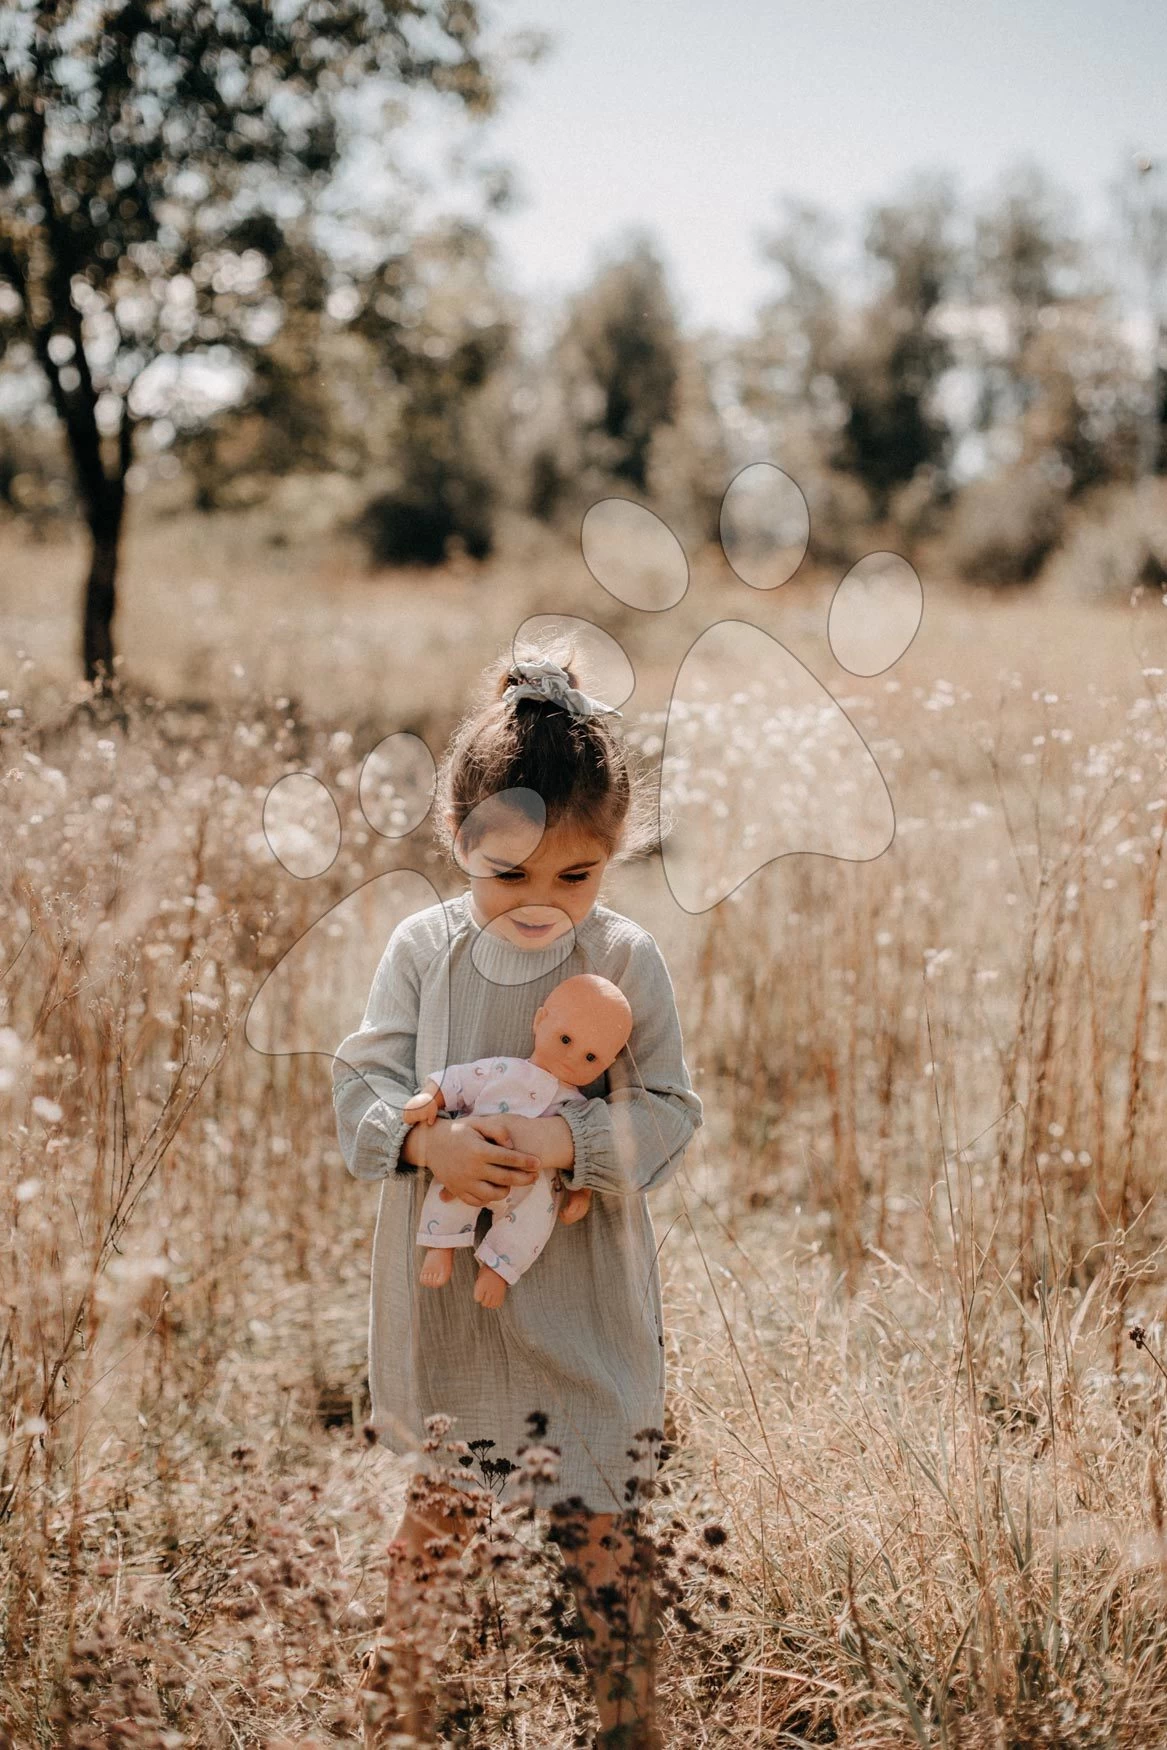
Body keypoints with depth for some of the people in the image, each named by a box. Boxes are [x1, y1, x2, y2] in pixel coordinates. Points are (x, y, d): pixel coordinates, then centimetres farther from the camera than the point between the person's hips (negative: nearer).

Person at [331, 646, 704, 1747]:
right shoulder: (422, 948, -5)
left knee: (602, 1522, 8)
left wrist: (571, 1140, -27)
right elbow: (361, 1082, -3)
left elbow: (667, 1115, -9)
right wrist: (424, 1143, -24)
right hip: (443, 1291, 2)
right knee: (432, 1516, 18)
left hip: (584, 1298, -2)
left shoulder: (626, 961, -10)